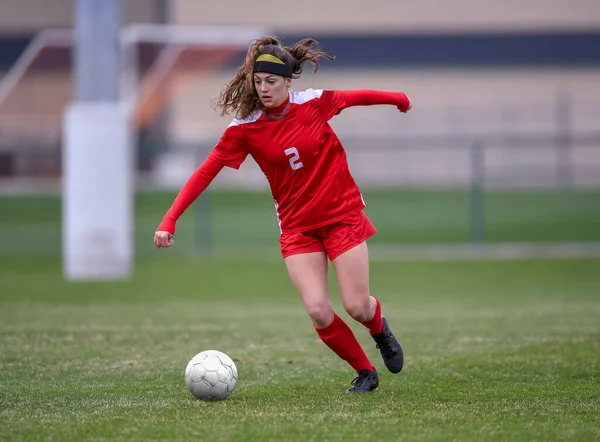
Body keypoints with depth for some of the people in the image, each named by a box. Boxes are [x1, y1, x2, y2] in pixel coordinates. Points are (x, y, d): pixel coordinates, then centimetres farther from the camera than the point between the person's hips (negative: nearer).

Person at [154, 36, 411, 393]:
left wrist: (398, 99, 28)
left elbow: (359, 96, 10)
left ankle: (380, 327, 34)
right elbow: (206, 172, -12)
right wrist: (170, 220, -20)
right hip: (297, 227, 0)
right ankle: (365, 372, 9)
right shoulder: (245, 129, -10)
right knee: (318, 311, -13)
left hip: (342, 214, 0)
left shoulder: (315, 103, -9)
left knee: (357, 306, -4)